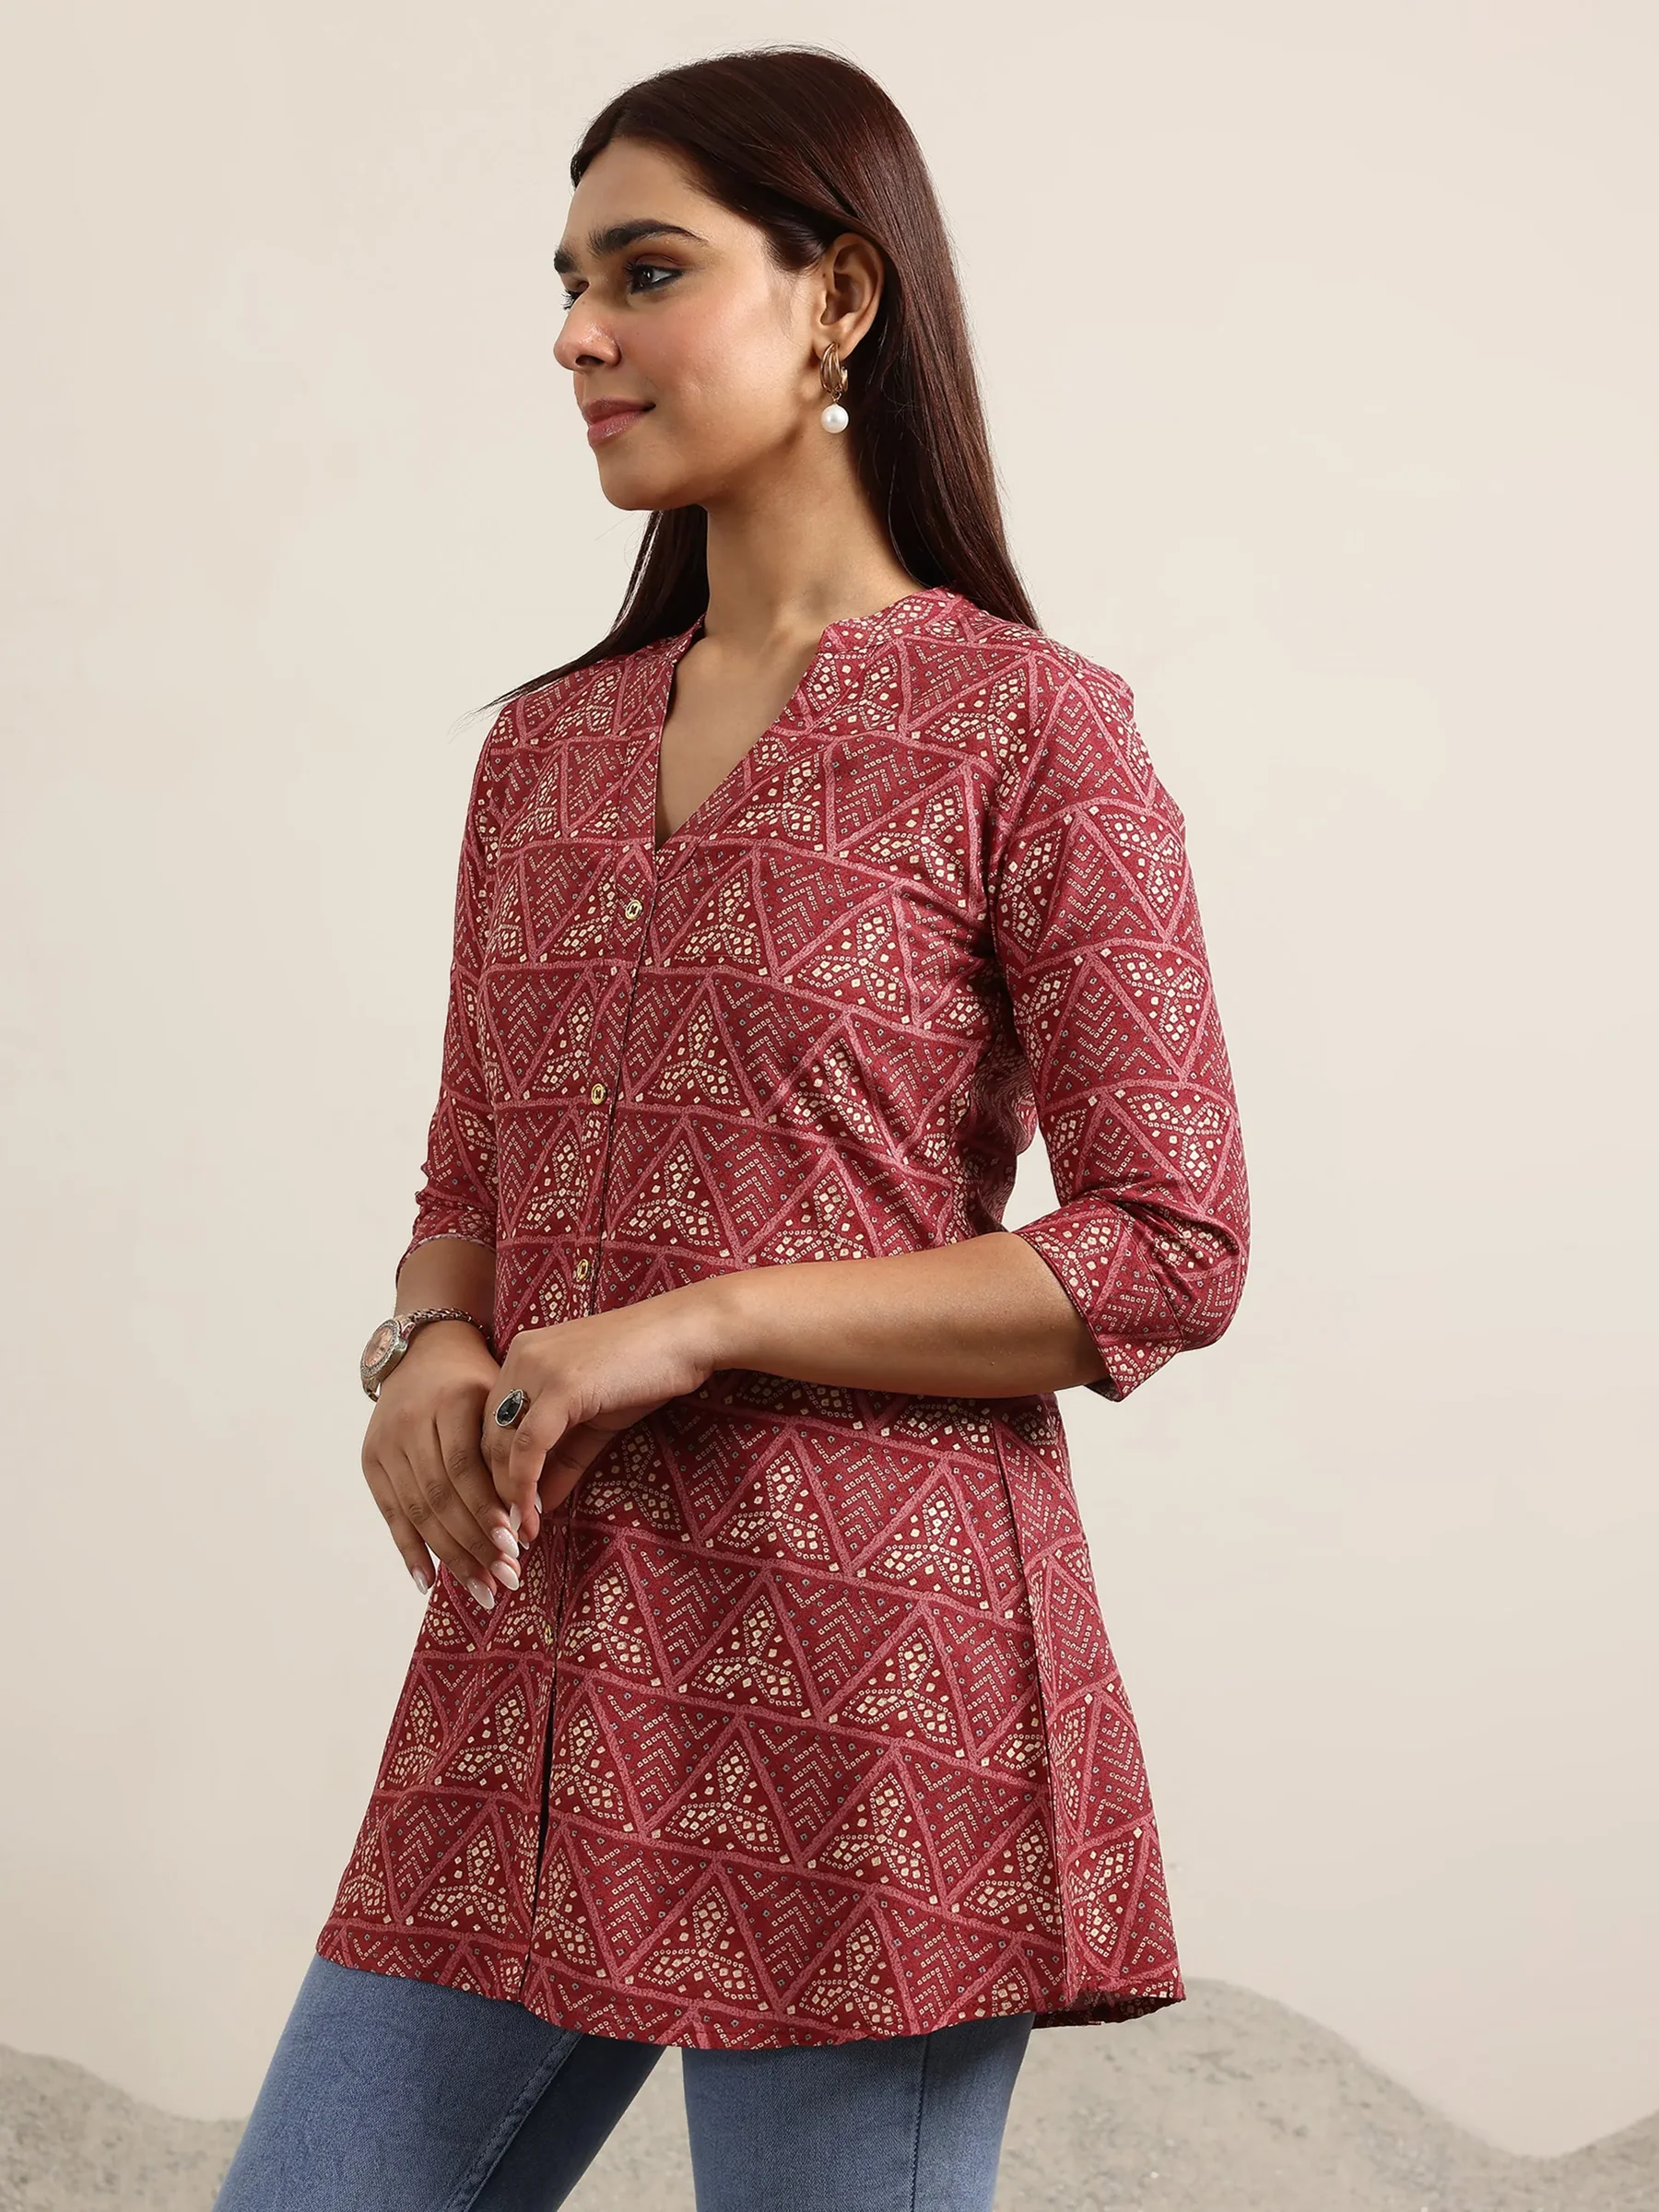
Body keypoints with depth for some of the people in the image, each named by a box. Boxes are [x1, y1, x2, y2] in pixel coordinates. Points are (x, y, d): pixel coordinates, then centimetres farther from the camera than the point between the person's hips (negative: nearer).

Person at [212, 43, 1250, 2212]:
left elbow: (1170, 1252, -9)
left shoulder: (1025, 726, -5)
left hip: (860, 1690, -6)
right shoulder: (549, 746, 14)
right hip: (533, 1670, 6)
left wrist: (707, 1322, -15)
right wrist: (430, 1349, -4)